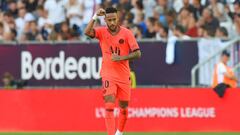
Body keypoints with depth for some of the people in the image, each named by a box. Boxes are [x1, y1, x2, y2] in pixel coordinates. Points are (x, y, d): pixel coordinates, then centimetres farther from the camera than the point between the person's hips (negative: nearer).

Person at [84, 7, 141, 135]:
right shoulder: (102, 32, -3)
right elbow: (87, 32, -22)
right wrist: (95, 16, -26)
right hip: (108, 75, -1)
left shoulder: (126, 33, -5)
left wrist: (121, 57, -19)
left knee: (124, 108, 13)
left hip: (124, 75, 2)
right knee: (109, 106, -18)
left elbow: (137, 53, -8)